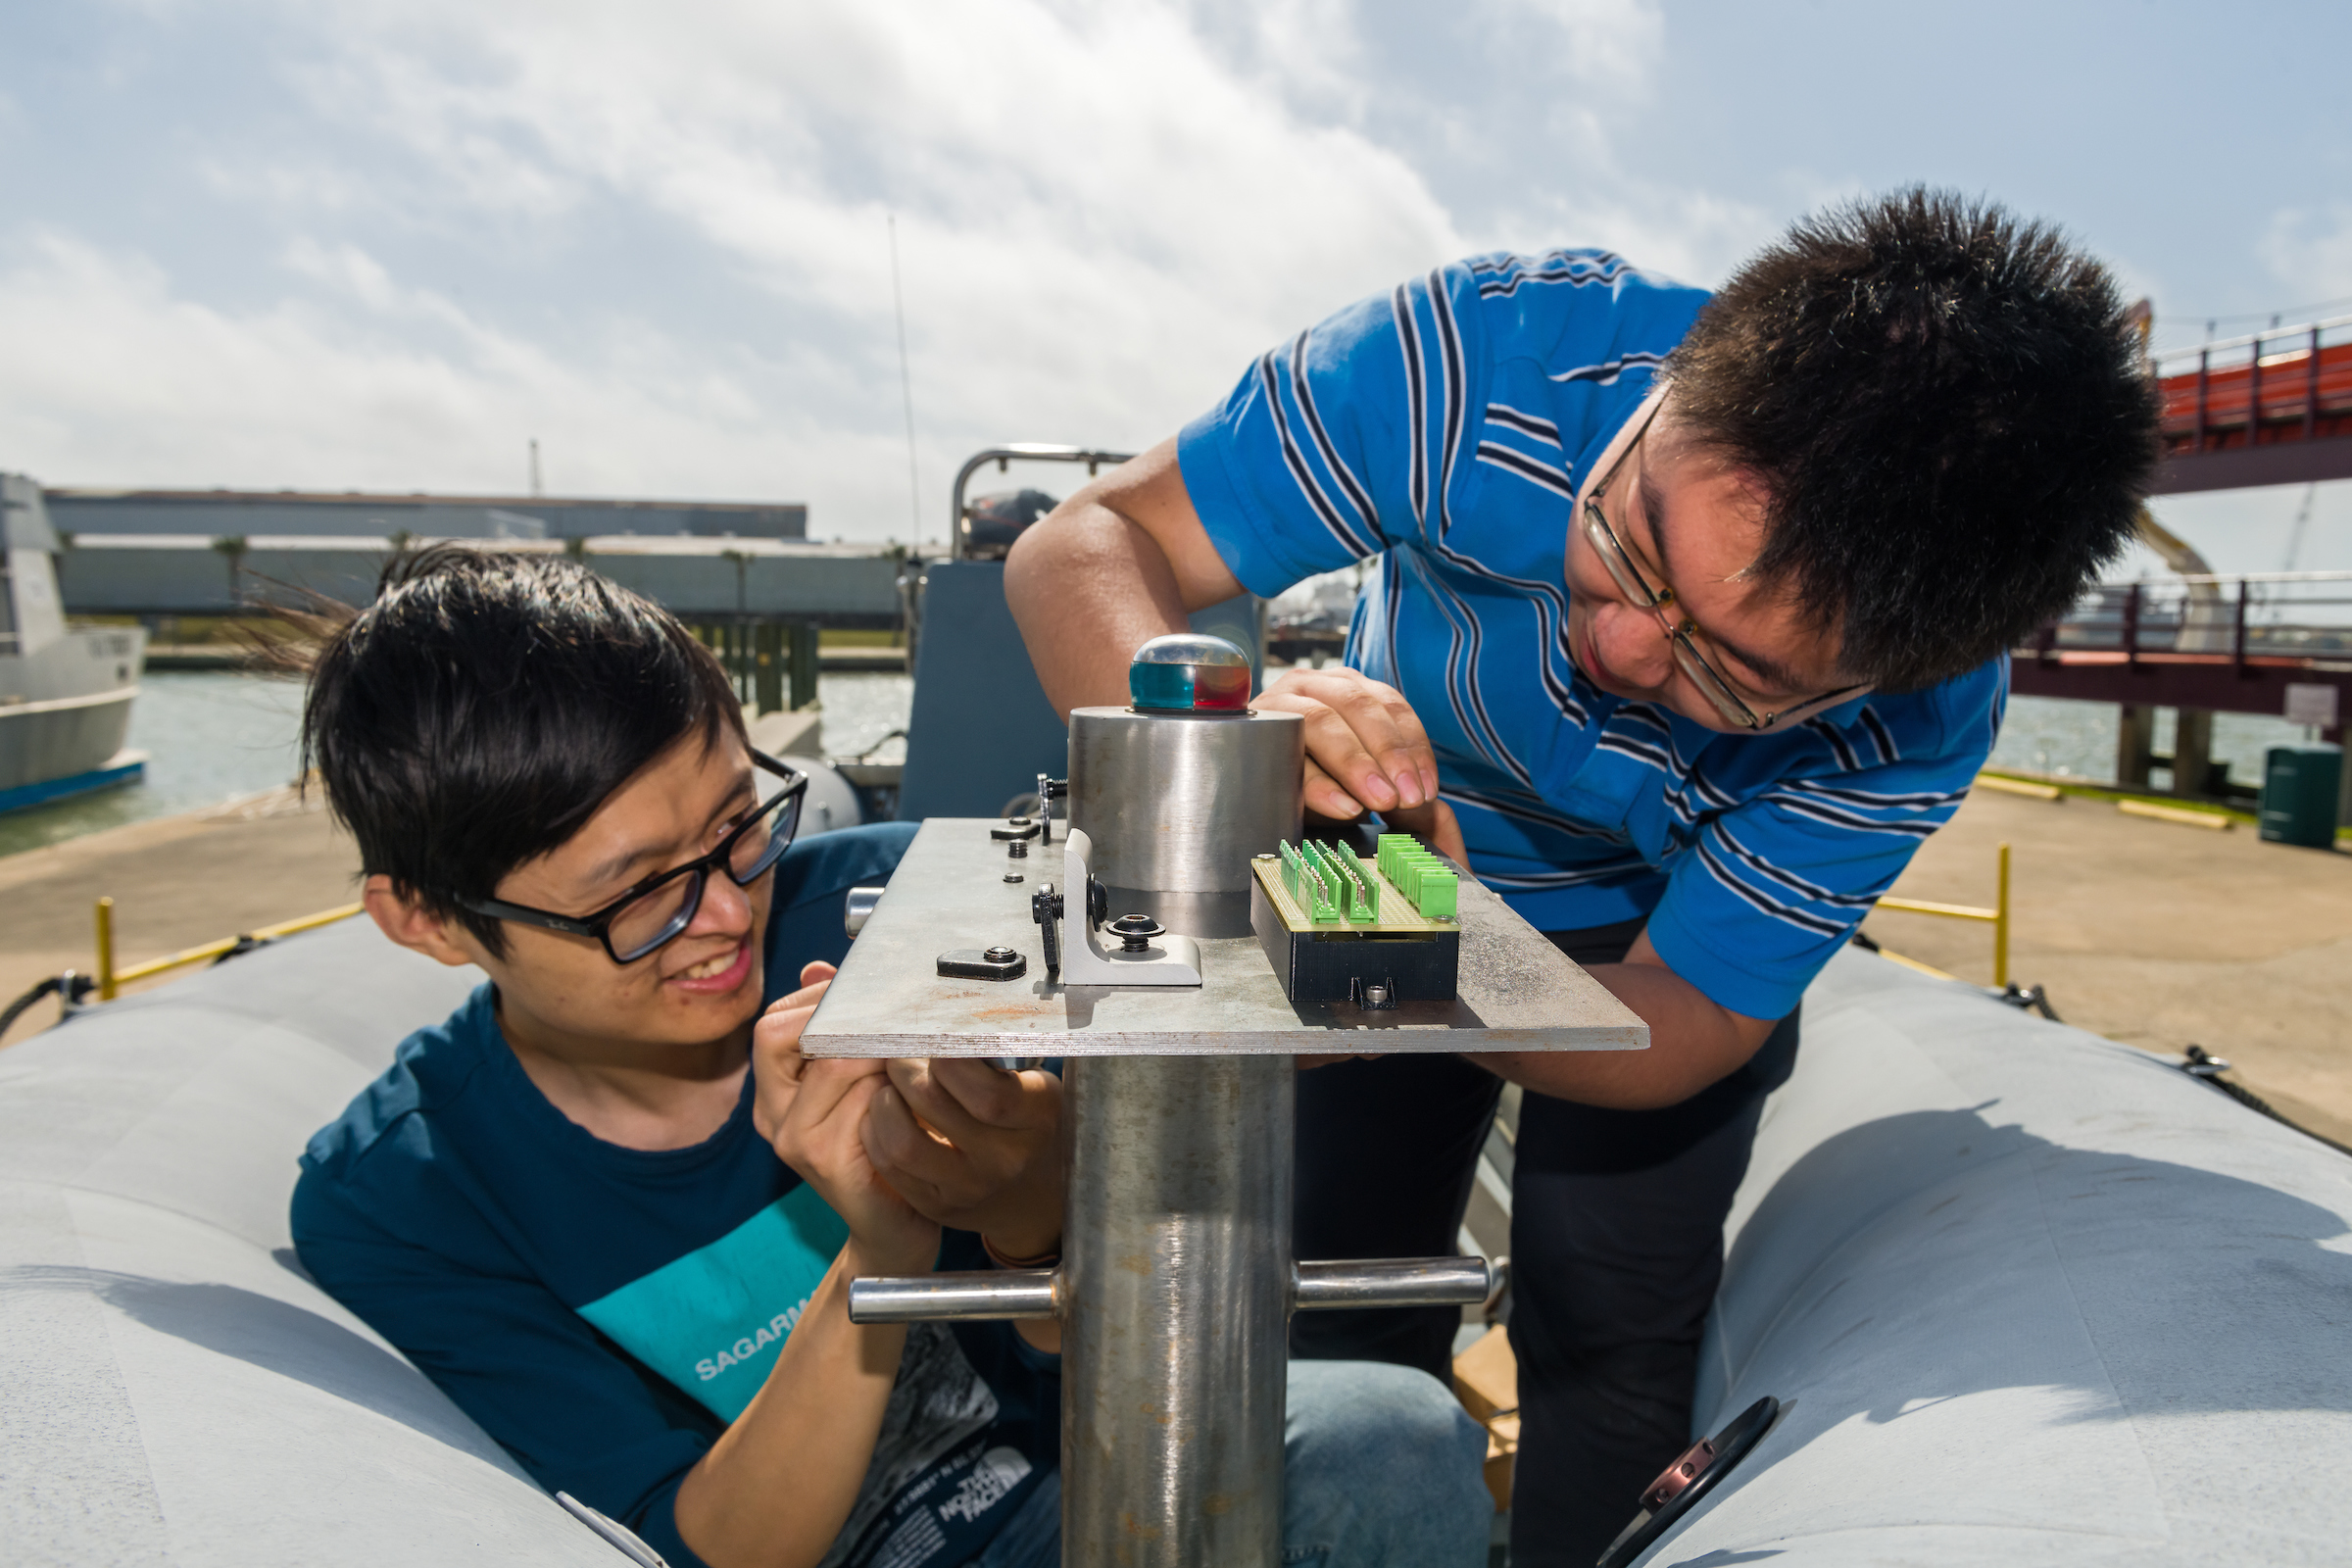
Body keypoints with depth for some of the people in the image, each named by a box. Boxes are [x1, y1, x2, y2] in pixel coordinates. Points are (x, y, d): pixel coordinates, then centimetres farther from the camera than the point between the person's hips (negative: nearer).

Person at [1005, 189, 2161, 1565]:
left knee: (1614, 1352, -3)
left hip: (1653, 939, 0)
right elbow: (1088, 543, -31)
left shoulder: (1919, 723, -32)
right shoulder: (1486, 359, -36)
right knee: (1337, 1320, 5)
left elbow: (1686, 1025, -25)